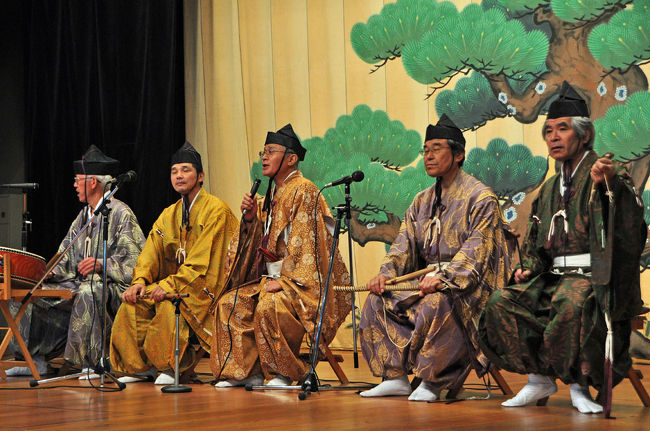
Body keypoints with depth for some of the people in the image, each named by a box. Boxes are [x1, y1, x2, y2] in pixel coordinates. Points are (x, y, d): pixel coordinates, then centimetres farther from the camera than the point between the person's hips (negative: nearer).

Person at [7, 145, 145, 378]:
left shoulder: (120, 213, -7)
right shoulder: (84, 215, 18)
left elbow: (135, 259, -15)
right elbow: (67, 256, 16)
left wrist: (102, 264, -26)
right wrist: (50, 271, -2)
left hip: (112, 285, -8)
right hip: (81, 282, 9)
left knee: (87, 293, -39)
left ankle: (94, 362, -31)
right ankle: (37, 359, -2)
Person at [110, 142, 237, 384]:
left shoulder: (216, 209, -10)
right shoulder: (169, 214, 14)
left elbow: (202, 260, -19)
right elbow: (151, 252, 8)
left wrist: (171, 284, -26)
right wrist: (140, 280, -11)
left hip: (205, 285, -7)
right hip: (176, 280, 7)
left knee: (169, 301, -33)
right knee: (133, 301, -13)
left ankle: (171, 366, -17)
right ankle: (141, 365, -3)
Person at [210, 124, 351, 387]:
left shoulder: (303, 191, -11)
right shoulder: (273, 193, 16)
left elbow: (307, 244, -17)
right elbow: (261, 241, 18)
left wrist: (284, 281, -22)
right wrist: (251, 217, -1)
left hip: (302, 282, -9)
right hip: (274, 277, 9)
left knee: (269, 306, -33)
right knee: (229, 304, -4)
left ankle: (283, 373, -16)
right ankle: (246, 371, 1)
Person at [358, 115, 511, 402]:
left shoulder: (480, 197, -7)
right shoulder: (423, 201, 16)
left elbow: (476, 252, -18)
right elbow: (404, 244, 10)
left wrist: (442, 277, -32)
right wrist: (386, 273, -10)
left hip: (469, 286, -7)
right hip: (427, 278, 8)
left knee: (436, 302, -37)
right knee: (379, 300, -10)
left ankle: (432, 381, -24)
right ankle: (395, 376, -8)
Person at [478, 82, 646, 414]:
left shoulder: (611, 176, -1)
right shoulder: (550, 188, 20)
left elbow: (630, 228, -19)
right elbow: (535, 242, 27)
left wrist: (605, 186, -33)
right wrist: (528, 268, 6)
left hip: (595, 277, -6)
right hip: (554, 278, 6)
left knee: (571, 301, -39)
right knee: (501, 303, -17)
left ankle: (578, 385, -22)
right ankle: (540, 377, -6)